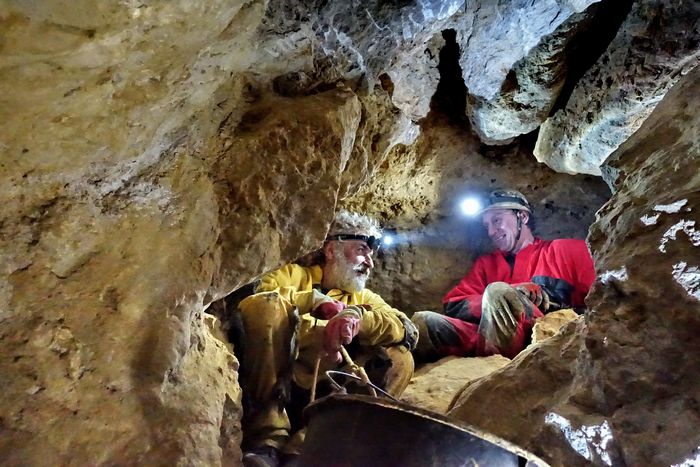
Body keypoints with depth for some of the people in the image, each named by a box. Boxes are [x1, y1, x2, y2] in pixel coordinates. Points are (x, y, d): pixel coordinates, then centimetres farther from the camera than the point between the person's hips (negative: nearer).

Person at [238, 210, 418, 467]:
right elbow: (255, 302, -12)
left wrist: (358, 315, -19)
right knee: (264, 305, -21)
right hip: (273, 382, -3)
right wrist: (316, 300, -15)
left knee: (399, 358, -12)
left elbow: (408, 330, -1)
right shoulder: (294, 274, 11)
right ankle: (267, 438, -27)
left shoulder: (364, 298, 19)